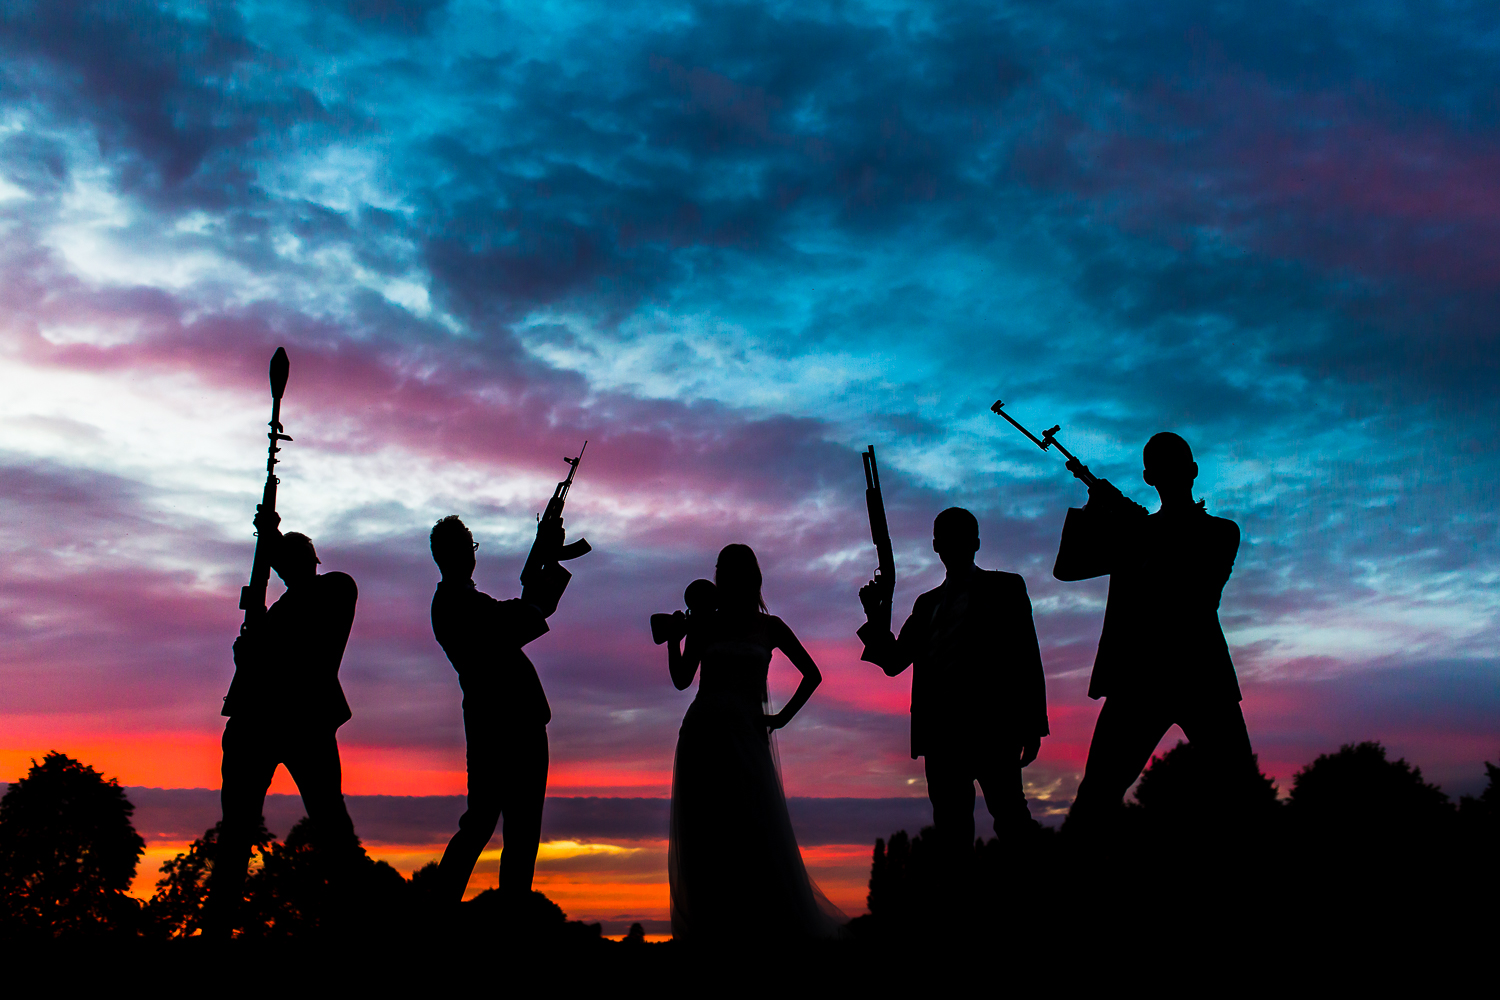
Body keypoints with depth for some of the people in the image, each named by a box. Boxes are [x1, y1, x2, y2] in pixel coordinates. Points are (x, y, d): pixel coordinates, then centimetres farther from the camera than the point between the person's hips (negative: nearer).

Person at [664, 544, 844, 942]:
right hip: (703, 732, 1)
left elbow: (812, 674, 16)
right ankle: (714, 928, -3)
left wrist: (783, 716, 7)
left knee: (754, 830, -10)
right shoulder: (704, 623, 12)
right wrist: (672, 636, -6)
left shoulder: (769, 627, 12)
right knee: (706, 835, -4)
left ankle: (773, 925, -9)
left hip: (746, 732, -1)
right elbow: (682, 679, 5)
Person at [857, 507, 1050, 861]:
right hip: (941, 723, 4)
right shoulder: (927, 603, 25)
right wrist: (876, 619, 2)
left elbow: (1027, 658, 7)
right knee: (951, 826, -2)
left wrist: (1032, 724, -4)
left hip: (992, 720, -4)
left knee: (1009, 813, -16)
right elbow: (893, 662, 20)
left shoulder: (1004, 587, 14)